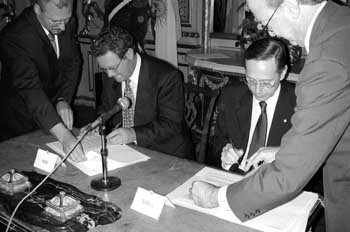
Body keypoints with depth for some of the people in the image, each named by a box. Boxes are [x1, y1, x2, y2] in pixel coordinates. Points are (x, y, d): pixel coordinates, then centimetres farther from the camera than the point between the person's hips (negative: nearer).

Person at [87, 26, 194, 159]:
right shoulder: (110, 76, 2)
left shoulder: (167, 77, -17)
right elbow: (105, 112, 14)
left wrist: (134, 134, -32)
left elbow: (171, 125, -20)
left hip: (166, 155, -4)